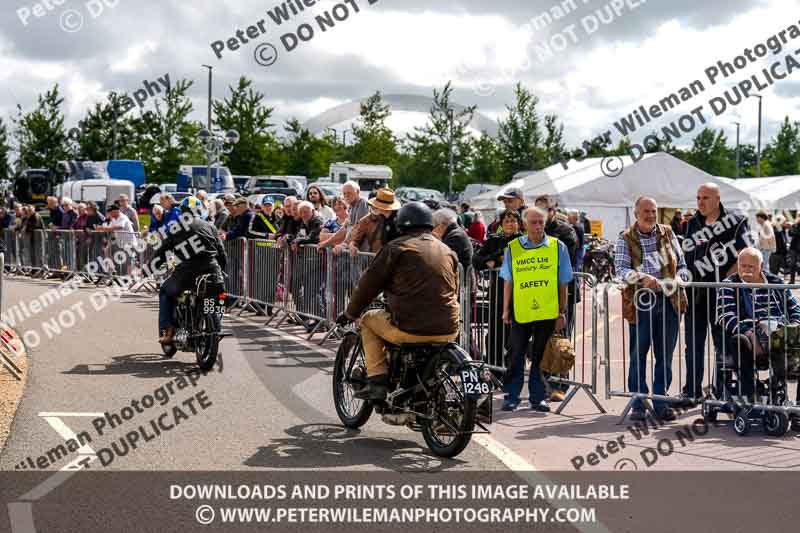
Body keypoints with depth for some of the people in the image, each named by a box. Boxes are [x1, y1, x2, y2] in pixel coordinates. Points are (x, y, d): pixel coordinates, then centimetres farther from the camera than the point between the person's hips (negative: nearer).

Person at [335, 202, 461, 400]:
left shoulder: (396, 248, 0)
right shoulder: (448, 251, 16)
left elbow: (369, 284, 3)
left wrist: (350, 313, 17)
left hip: (410, 330, -5)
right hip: (448, 332, 5)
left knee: (369, 320, 19)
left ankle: (377, 382, 7)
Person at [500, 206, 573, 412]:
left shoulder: (558, 247, 3)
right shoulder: (513, 248, 5)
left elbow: (563, 284, 5)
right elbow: (508, 282, 10)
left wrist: (562, 312, 3)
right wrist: (506, 309, 6)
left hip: (548, 312, 0)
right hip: (520, 312, 0)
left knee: (541, 356, 7)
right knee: (516, 355, 3)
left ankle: (538, 397, 16)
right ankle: (511, 397, 11)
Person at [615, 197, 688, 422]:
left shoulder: (668, 233, 11)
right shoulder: (626, 239, 1)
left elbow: (681, 265, 14)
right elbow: (621, 269, -10)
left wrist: (675, 281, -5)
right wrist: (643, 278, -27)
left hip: (669, 300, 3)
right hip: (640, 302, -3)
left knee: (665, 355, 6)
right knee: (638, 354, 1)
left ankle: (661, 403, 14)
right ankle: (638, 405, 9)